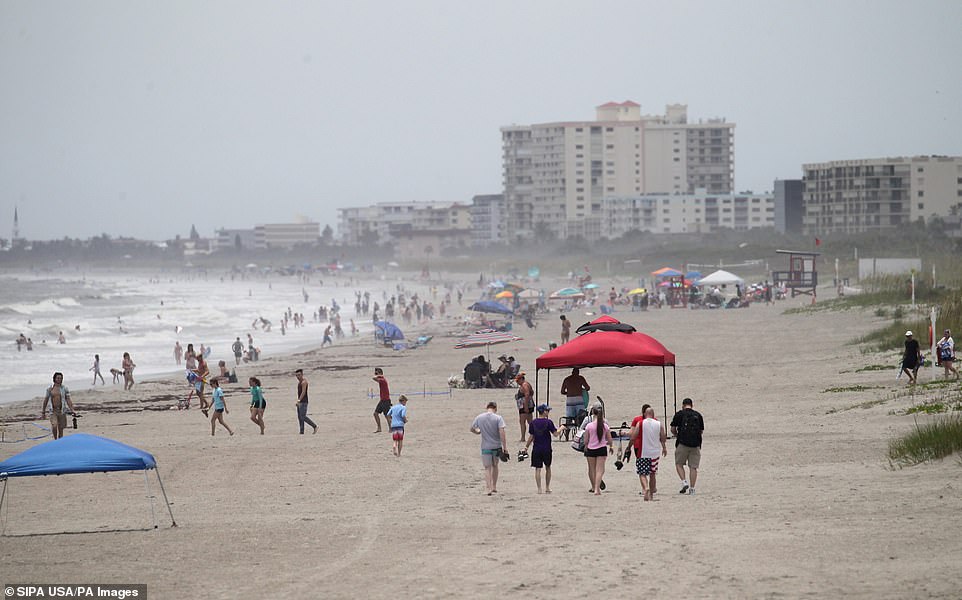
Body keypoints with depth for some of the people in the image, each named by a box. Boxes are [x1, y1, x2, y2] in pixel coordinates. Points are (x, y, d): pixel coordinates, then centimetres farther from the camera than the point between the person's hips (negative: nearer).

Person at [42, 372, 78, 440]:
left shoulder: (64, 388, 3)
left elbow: (68, 400, 0)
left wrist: (72, 410, -11)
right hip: (53, 411, -1)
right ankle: (55, 440, -1)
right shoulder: (49, 389, 4)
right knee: (54, 426, -20)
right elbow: (45, 400, 11)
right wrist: (43, 412, 13)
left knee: (61, 429, 5)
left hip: (62, 411, 1)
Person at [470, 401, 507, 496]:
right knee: (495, 465, 19)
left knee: (487, 468, 6)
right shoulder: (498, 418, -9)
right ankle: (494, 487, 25)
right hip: (497, 445, 0)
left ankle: (489, 488, -6)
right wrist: (504, 447, -14)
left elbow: (471, 429, 9)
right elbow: (501, 432, -17)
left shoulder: (479, 418, -2)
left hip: (485, 447, 0)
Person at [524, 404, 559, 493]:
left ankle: (539, 489, -3)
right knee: (548, 468, 16)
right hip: (547, 449, -1)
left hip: (536, 449, 1)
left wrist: (526, 447, 12)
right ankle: (547, 488, 20)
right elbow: (555, 434, -8)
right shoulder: (548, 422, -10)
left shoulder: (533, 423, -2)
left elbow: (531, 437, 1)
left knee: (538, 469, 3)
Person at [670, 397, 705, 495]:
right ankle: (692, 488, 2)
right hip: (696, 443, 3)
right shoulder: (698, 415, 9)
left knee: (679, 464, 11)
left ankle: (684, 482, -7)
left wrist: (677, 435, 23)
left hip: (682, 443, -3)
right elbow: (701, 431, 15)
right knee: (693, 467, 5)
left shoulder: (679, 414, 1)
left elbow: (673, 429, 3)